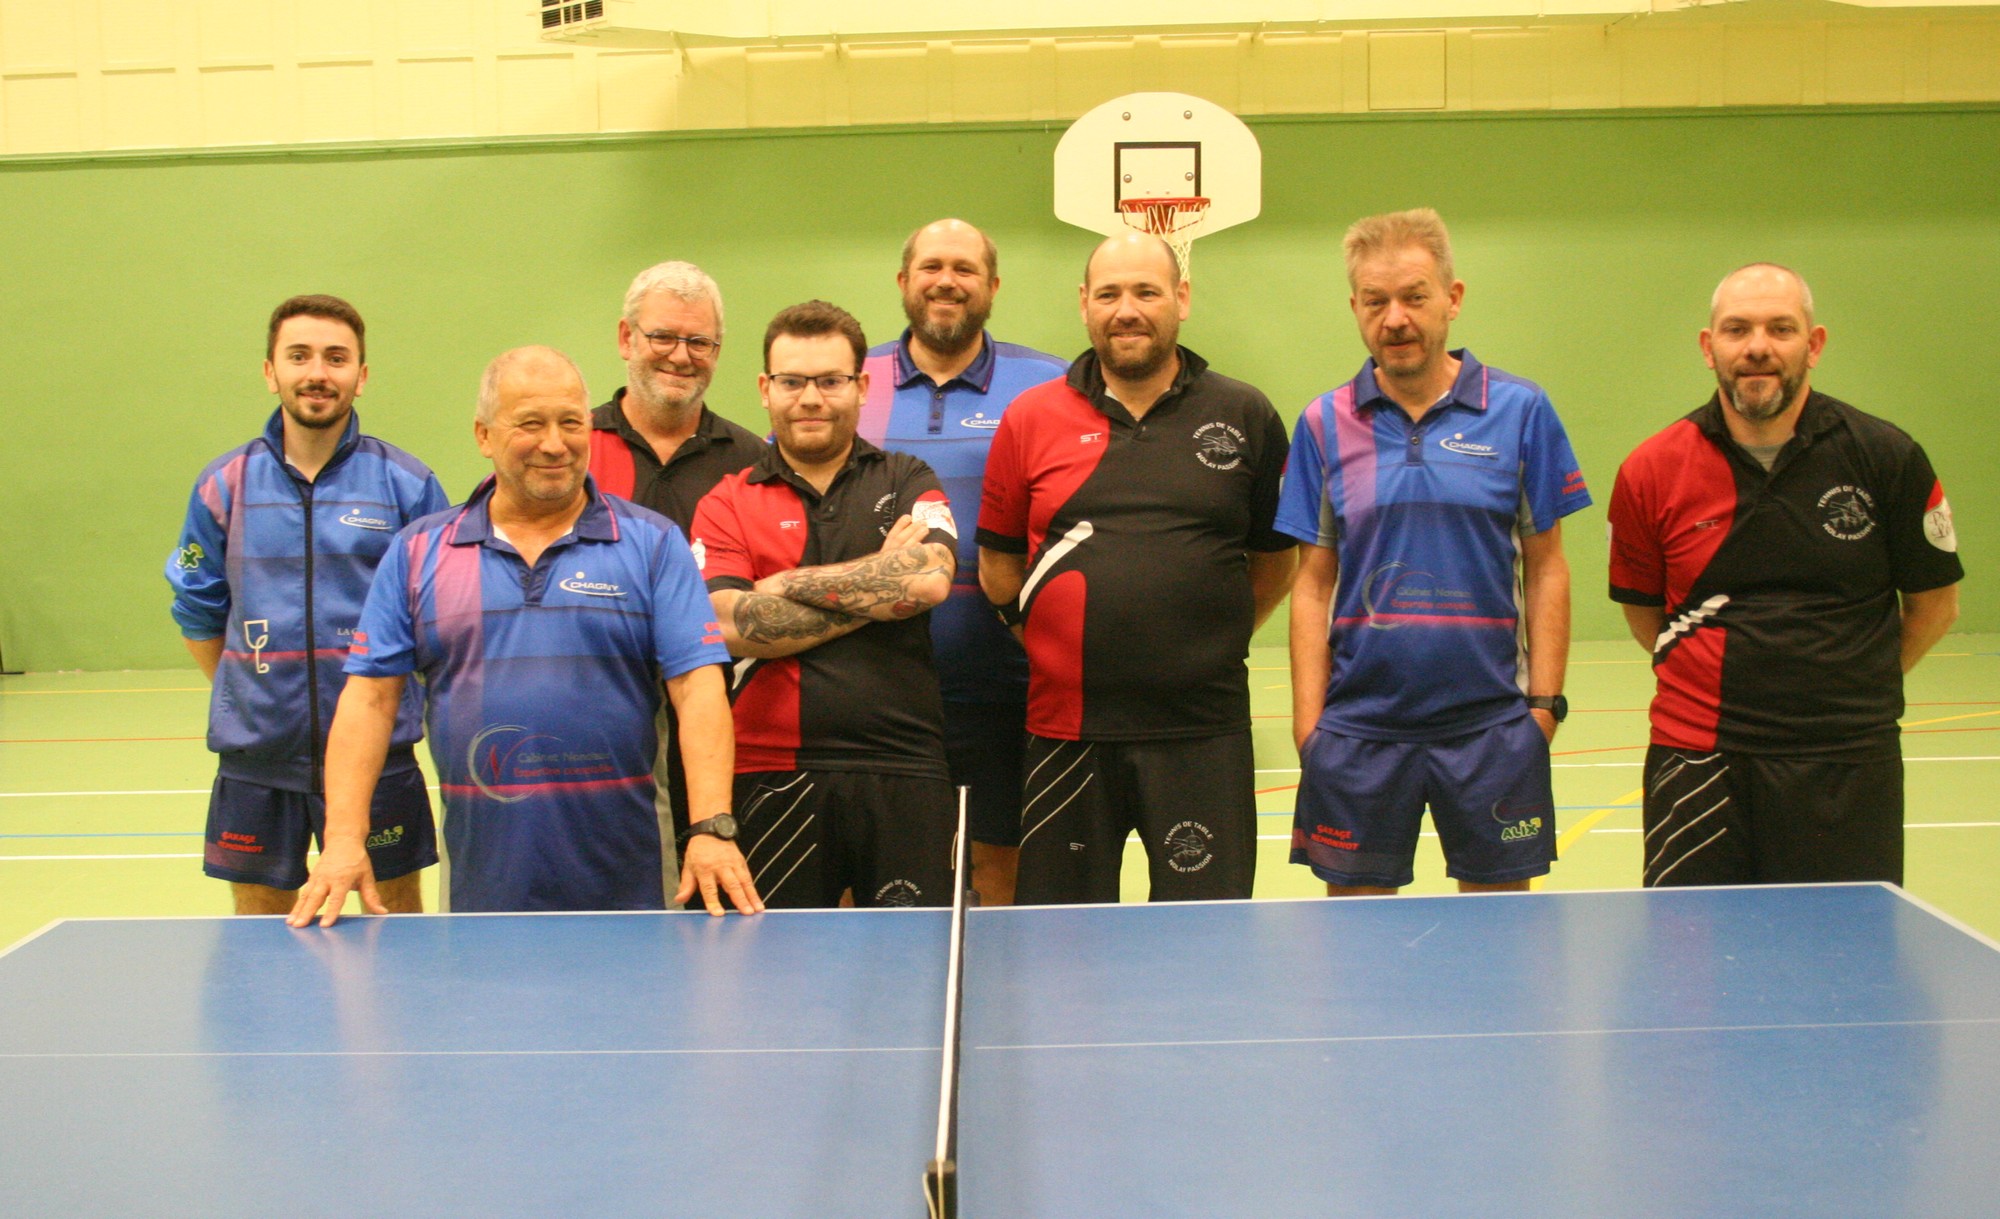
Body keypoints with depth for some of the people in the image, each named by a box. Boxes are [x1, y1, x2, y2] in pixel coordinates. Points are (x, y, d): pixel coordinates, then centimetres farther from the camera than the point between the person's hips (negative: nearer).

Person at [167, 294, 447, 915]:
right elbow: (198, 611, 13)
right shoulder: (224, 485, 5)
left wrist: (386, 695, 2)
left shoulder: (407, 484, -1)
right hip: (256, 755, 2)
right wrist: (250, 696, 9)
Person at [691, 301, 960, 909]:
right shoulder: (726, 505, 8)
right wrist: (880, 589, -7)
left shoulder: (907, 482, 11)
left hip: (902, 772, 0)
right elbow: (732, 627, -9)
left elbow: (931, 579, -9)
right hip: (773, 775, 0)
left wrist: (788, 584, -5)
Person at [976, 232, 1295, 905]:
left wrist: (1210, 642, 7)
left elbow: (1275, 557, 13)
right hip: (1065, 729, 1)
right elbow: (997, 565, 12)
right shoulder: (1030, 420, 6)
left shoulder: (1245, 417, 6)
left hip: (1203, 731, -1)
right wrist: (1067, 641, 7)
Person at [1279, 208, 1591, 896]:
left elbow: (1545, 568, 4)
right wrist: (1308, 721, -1)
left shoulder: (1521, 412, 1)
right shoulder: (1325, 426, 4)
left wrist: (1545, 701, -3)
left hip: (1491, 723, -1)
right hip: (1358, 728, 1)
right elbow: (1313, 583, 6)